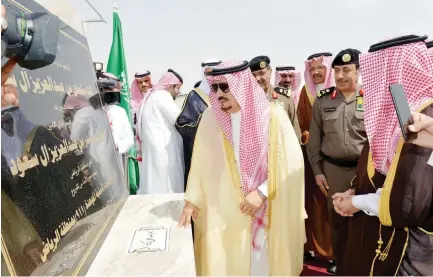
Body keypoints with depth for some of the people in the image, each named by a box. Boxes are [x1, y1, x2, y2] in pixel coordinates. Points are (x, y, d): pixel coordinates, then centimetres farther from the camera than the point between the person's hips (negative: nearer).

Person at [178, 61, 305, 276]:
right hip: (222, 211, 2)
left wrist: (262, 192, -14)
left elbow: (290, 162, -8)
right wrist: (192, 199, 6)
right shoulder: (210, 117, -5)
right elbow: (200, 162, 3)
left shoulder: (273, 115, -11)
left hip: (269, 210, -1)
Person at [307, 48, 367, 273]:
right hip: (332, 169, 2)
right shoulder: (322, 101, 1)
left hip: (363, 168, -1)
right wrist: (317, 171, 2)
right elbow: (314, 140, 4)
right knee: (335, 216, 13)